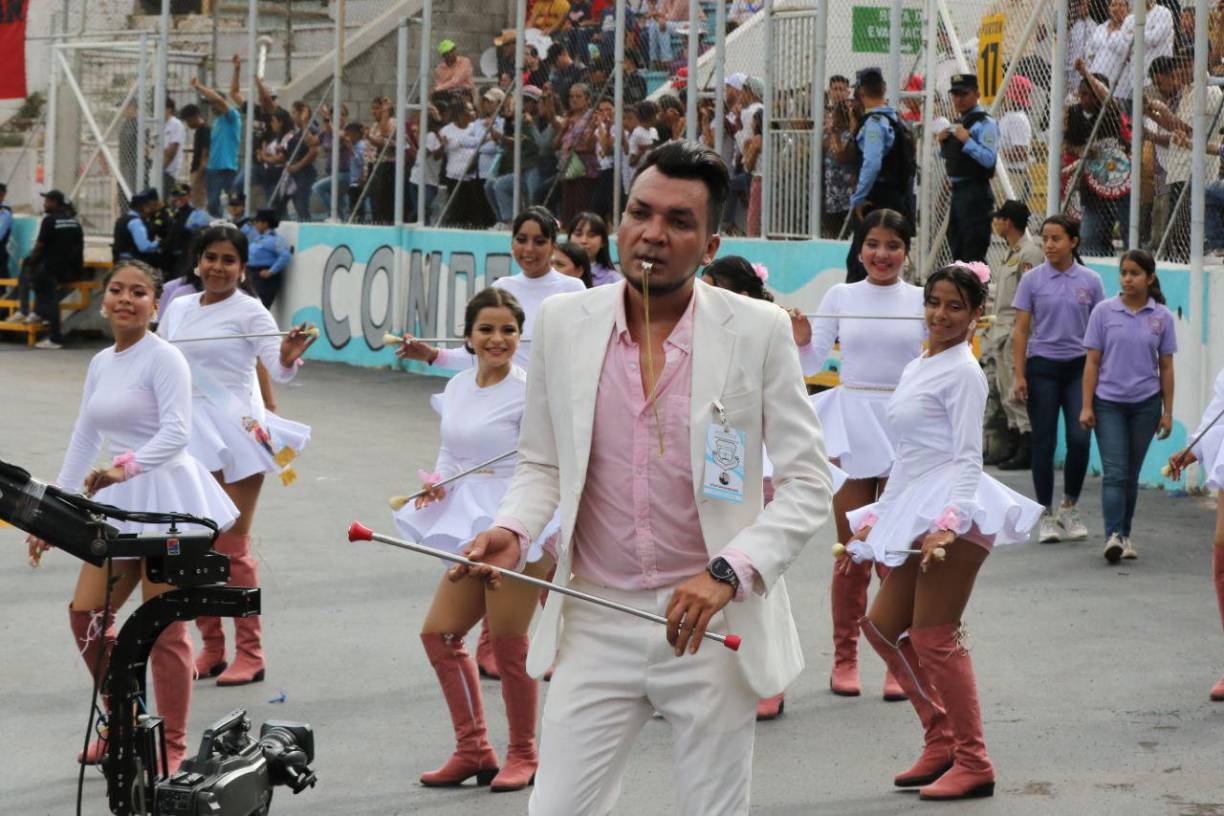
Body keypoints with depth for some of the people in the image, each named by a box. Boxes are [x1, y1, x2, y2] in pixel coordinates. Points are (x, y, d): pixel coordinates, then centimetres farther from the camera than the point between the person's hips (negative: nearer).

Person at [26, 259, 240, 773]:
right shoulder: (102, 363, 13)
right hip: (119, 501, 8)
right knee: (86, 614, 5)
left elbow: (176, 433, -22)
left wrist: (127, 466, -37)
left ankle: (172, 746, 6)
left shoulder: (163, 359, -10)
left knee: (164, 629, -4)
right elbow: (83, 441, 16)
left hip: (166, 497, -8)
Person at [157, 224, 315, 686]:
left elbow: (278, 372, -18)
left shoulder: (248, 312, -6)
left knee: (232, 547, -5)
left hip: (234, 435, -6)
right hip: (189, 434, 6)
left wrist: (288, 357, -37)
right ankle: (211, 648, 16)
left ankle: (250, 653, 2)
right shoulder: (178, 309, 11)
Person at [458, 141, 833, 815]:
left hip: (709, 625, -1)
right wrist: (512, 530, -7)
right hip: (595, 624, 2)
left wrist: (729, 571, -18)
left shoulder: (757, 331, -6)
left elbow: (807, 484, -4)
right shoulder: (562, 323, 1)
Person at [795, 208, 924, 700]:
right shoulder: (841, 297, 6)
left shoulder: (921, 301, 5)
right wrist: (801, 340, -12)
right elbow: (811, 364, 8)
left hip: (904, 426, 0)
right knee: (852, 550, 3)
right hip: (850, 423, 1)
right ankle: (844, 659, 14)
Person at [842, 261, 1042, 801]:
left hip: (954, 512, -10)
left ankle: (973, 763, -3)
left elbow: (968, 457, -14)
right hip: (918, 513, 10)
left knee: (934, 636, -9)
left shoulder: (962, 372, -8)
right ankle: (941, 742, 18)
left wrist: (949, 521, -27)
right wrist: (872, 522, 20)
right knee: (883, 626, 12)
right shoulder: (915, 369, 18)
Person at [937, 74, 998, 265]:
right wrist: (943, 143, 8)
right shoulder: (959, 123, 17)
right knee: (956, 247, 15)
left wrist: (966, 140, -24)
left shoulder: (985, 123, -11)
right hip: (958, 190, 10)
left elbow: (989, 159, -22)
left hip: (975, 192, -10)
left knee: (974, 250, -10)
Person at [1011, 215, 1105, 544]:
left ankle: (1070, 507, 11)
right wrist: (1019, 375, -5)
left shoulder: (1090, 281, 3)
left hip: (1078, 367, 1)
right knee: (1044, 443, 2)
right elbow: (1021, 330, 1)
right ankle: (1047, 516, 11)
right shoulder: (1032, 280, 0)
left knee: (1080, 439, -9)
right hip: (1042, 367, -1)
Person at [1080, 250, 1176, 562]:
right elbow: (1092, 361, 1)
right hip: (1109, 403, -2)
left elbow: (1166, 367, 7)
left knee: (1131, 475, 9)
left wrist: (1167, 412, 6)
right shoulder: (1104, 311, -1)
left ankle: (1125, 536, 19)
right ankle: (1113, 536, -19)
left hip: (1145, 404, 2)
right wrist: (1086, 406, -3)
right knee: (1114, 472, -11)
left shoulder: (1162, 317, 2)